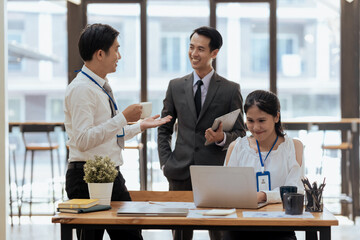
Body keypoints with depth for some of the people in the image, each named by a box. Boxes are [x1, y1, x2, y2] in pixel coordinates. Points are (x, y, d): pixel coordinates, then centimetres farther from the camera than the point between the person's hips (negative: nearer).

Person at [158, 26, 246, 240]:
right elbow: (164, 129, 14)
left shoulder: (230, 90, 1)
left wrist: (223, 138, -17)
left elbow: (240, 132, 4)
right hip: (181, 174, 2)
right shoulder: (176, 86, 9)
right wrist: (165, 162, 3)